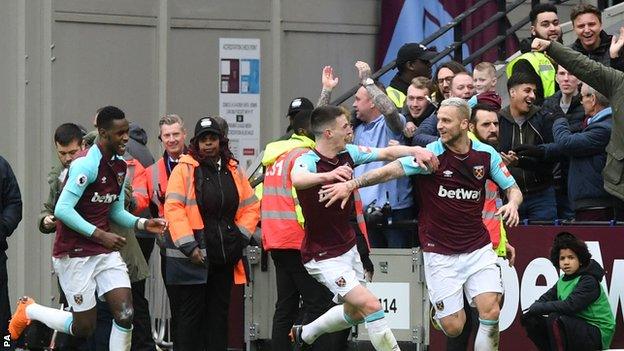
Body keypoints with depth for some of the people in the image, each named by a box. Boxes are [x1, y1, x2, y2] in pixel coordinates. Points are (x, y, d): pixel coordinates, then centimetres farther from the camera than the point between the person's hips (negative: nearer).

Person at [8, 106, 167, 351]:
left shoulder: (120, 165, 9)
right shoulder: (87, 164, -18)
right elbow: (62, 210, -23)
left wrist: (142, 224, 0)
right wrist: (100, 235, -24)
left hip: (106, 252, 7)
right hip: (75, 254, -7)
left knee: (125, 315, -9)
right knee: (83, 328, 0)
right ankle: (29, 310, 24)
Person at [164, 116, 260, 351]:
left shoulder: (233, 171, 11)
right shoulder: (184, 169, -4)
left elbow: (251, 207, 17)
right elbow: (173, 208, -11)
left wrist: (241, 236, 3)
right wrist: (189, 246, -17)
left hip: (224, 258, 5)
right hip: (191, 257, -5)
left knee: (219, 313, 10)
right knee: (191, 314, -1)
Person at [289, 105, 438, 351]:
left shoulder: (348, 154, -3)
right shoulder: (308, 161, -24)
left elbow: (387, 153, 1)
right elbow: (297, 178, -47)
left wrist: (416, 151, -19)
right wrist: (327, 175, -68)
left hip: (348, 248, 9)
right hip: (324, 257, -9)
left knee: (355, 313, 24)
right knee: (371, 306, -18)